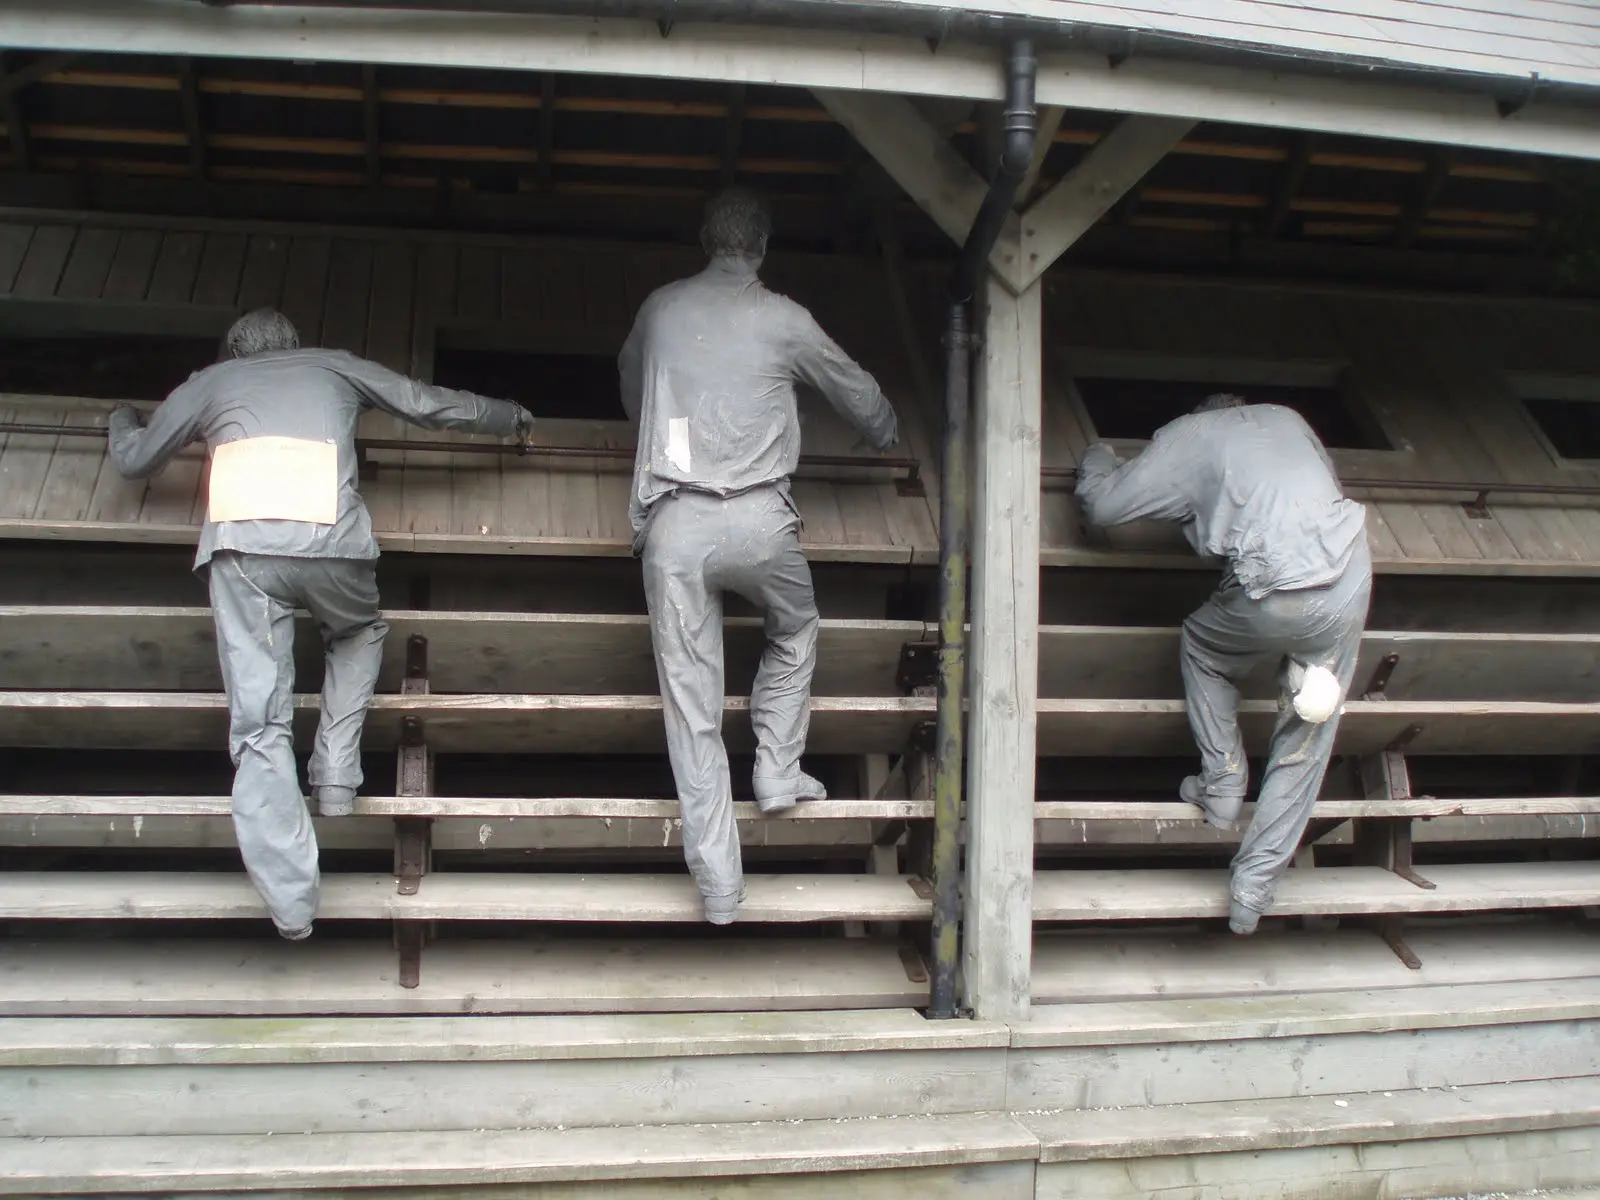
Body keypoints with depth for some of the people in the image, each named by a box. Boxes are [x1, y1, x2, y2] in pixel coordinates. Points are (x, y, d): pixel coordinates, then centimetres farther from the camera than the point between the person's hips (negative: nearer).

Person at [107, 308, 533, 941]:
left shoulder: (212, 380, 30)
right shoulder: (334, 366, 30)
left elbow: (135, 459, 38)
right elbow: (431, 405, 34)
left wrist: (124, 420, 61)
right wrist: (509, 416, 51)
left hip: (241, 545, 0)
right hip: (331, 540, 0)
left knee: (259, 722, 1)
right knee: (360, 633, 33)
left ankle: (291, 903, -6)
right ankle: (336, 774, 14)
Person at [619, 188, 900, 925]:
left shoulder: (662, 307, 13)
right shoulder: (782, 318, 7)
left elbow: (630, 387, 34)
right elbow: (854, 389, 23)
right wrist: (887, 435, 46)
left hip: (673, 520, 1)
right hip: (757, 515, -1)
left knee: (692, 705, 4)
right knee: (794, 629, 31)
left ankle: (719, 885, 5)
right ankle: (777, 773, 25)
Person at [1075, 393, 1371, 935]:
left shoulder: (1186, 437, 12)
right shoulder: (1286, 418, 24)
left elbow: (1103, 504, 14)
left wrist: (1095, 459, 34)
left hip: (1273, 598, -4)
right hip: (1351, 580, 4)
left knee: (1203, 648, 30)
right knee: (1304, 742, 14)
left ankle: (1221, 785, 23)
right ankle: (1255, 882, 14)